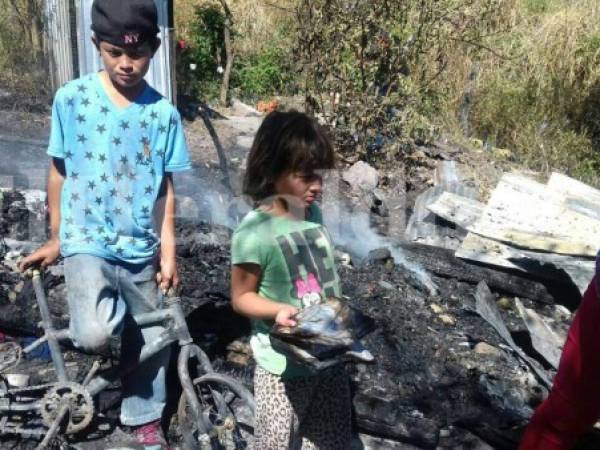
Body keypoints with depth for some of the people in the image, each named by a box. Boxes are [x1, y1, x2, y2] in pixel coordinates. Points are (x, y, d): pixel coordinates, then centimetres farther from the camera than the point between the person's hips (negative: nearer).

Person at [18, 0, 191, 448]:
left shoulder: (163, 113, -3)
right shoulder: (71, 99, -6)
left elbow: (165, 186, 3)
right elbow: (59, 172, 3)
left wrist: (168, 250, 0)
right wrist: (55, 238, 9)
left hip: (140, 249, 3)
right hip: (88, 241, -2)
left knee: (151, 339, 12)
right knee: (93, 336, -25)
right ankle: (116, 316, 13)